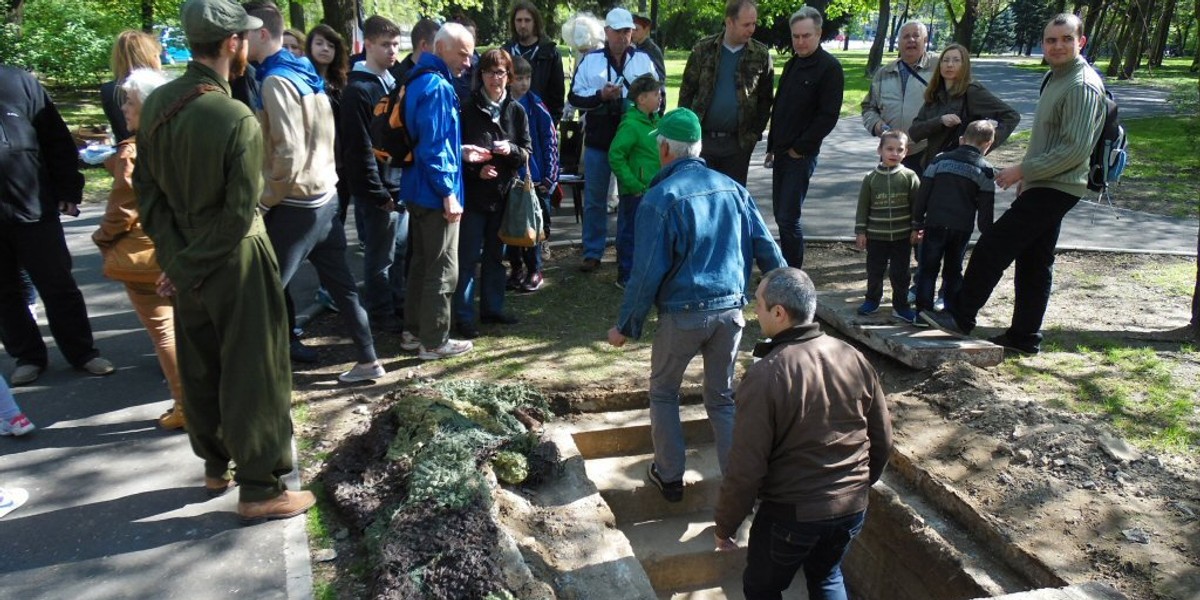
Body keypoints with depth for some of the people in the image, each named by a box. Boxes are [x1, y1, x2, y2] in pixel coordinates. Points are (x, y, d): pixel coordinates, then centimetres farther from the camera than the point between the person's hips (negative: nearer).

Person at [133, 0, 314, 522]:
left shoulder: (156, 105, -1)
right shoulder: (237, 120, -21)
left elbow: (148, 191, 1)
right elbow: (239, 214, -21)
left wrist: (175, 258, 1)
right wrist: (187, 268, -9)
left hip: (186, 260, 7)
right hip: (235, 264, -7)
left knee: (199, 367, 19)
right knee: (252, 375, 3)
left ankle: (216, 466, 36)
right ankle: (259, 489, 14)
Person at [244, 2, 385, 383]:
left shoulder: (276, 80, -15)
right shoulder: (305, 75, 12)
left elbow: (288, 154, -23)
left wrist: (264, 202, -12)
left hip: (296, 205, -9)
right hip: (325, 197, 9)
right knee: (340, 283, 13)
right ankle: (368, 361, 20)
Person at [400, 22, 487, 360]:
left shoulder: (420, 81, 14)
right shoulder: (437, 86, -17)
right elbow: (433, 146, -23)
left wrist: (461, 153, 16)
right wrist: (448, 192, -21)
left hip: (420, 190, 10)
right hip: (435, 193, -10)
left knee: (422, 263, 18)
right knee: (443, 270, -1)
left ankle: (414, 331, 28)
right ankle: (434, 341, 9)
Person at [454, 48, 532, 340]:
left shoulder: (516, 111, 5)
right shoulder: (468, 110, -3)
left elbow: (527, 152, 4)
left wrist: (511, 150, -16)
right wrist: (476, 171, -17)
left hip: (503, 192, 3)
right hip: (473, 193, -3)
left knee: (496, 253, 14)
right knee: (469, 256, -1)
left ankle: (492, 308, 27)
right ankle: (464, 316, 6)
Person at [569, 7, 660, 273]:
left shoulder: (643, 59, 5)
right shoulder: (590, 60, 2)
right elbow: (574, 97, 0)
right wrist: (601, 95, -16)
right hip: (598, 140, -1)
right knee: (594, 199, 6)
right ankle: (593, 253, 17)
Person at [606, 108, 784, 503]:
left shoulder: (660, 197, -11)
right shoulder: (732, 188, 4)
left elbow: (647, 271, -13)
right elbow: (767, 249, 6)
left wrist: (626, 327, -4)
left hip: (682, 314, -4)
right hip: (730, 310, 4)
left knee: (663, 393, 18)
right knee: (723, 399, 18)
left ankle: (670, 476, 26)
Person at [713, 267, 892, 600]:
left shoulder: (764, 376, -24)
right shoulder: (855, 358, -6)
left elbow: (746, 468, -20)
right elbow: (882, 440, 4)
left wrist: (725, 526, -5)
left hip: (791, 513, -5)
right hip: (852, 508, 6)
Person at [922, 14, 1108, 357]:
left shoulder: (1082, 86, -15)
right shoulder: (1056, 78, 16)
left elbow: (1076, 149, -22)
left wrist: (1022, 170, -17)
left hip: (1054, 189, -10)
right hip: (1043, 186, 10)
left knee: (993, 246, -11)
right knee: (1033, 261, 12)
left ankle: (959, 316, -3)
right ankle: (1024, 337, 19)